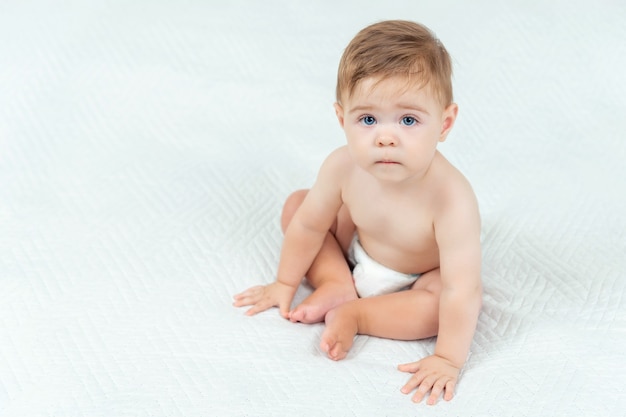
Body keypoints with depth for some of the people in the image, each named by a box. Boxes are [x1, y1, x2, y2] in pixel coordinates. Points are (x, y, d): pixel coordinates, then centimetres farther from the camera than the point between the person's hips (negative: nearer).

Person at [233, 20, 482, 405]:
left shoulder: (451, 198, -44)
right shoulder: (343, 167, -29)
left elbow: (461, 289, -40)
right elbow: (310, 225, -11)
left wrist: (448, 360, -38)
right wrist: (285, 284, 0)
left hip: (420, 275, -3)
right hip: (359, 251, 4)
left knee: (458, 302, -33)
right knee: (296, 206, -3)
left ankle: (355, 314, -18)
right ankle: (336, 285, -7)